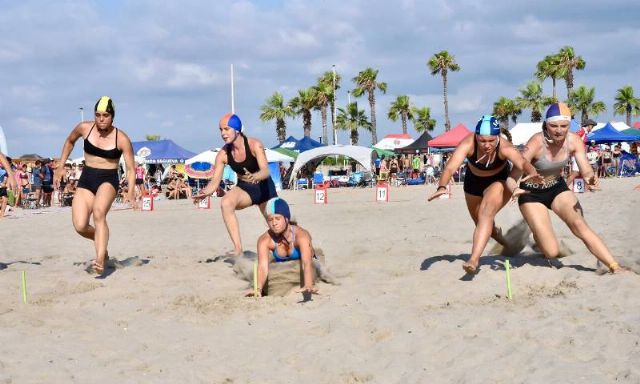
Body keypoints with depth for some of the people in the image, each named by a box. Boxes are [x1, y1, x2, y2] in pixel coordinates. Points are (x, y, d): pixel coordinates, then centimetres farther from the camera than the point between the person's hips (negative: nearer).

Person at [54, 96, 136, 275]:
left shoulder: (122, 139, -9)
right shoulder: (84, 128, -1)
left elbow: (130, 168, -5)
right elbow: (69, 142, 21)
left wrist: (131, 191, -20)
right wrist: (61, 166, 16)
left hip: (108, 180, -3)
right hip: (86, 180, 4)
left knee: (99, 213, -34)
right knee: (80, 227, -11)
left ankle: (100, 260, -38)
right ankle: (102, 245, 23)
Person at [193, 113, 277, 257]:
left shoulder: (254, 145, -24)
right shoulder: (223, 154, -14)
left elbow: (266, 171, -34)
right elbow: (215, 181, -14)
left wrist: (253, 177, -57)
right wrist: (205, 192, -36)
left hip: (264, 187, -2)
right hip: (244, 189, 2)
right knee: (226, 203, -31)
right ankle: (238, 248, -33)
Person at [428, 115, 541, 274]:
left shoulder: (505, 147, -36)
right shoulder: (468, 144, -34)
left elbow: (522, 162, -54)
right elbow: (451, 167, -46)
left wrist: (531, 172, -77)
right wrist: (442, 186, -65)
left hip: (499, 182, -3)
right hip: (473, 182, 3)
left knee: (487, 212, -30)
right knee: (482, 224, 21)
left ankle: (474, 259, -35)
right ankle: (496, 233, 56)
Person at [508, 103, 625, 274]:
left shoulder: (574, 141, -17)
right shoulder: (536, 143, -29)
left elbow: (586, 171, -19)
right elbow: (512, 178, -28)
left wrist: (590, 178, -44)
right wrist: (514, 189, -51)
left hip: (557, 187, 3)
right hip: (532, 194, -3)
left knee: (579, 224, -24)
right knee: (552, 252, -10)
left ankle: (615, 267, -25)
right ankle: (538, 236, 26)